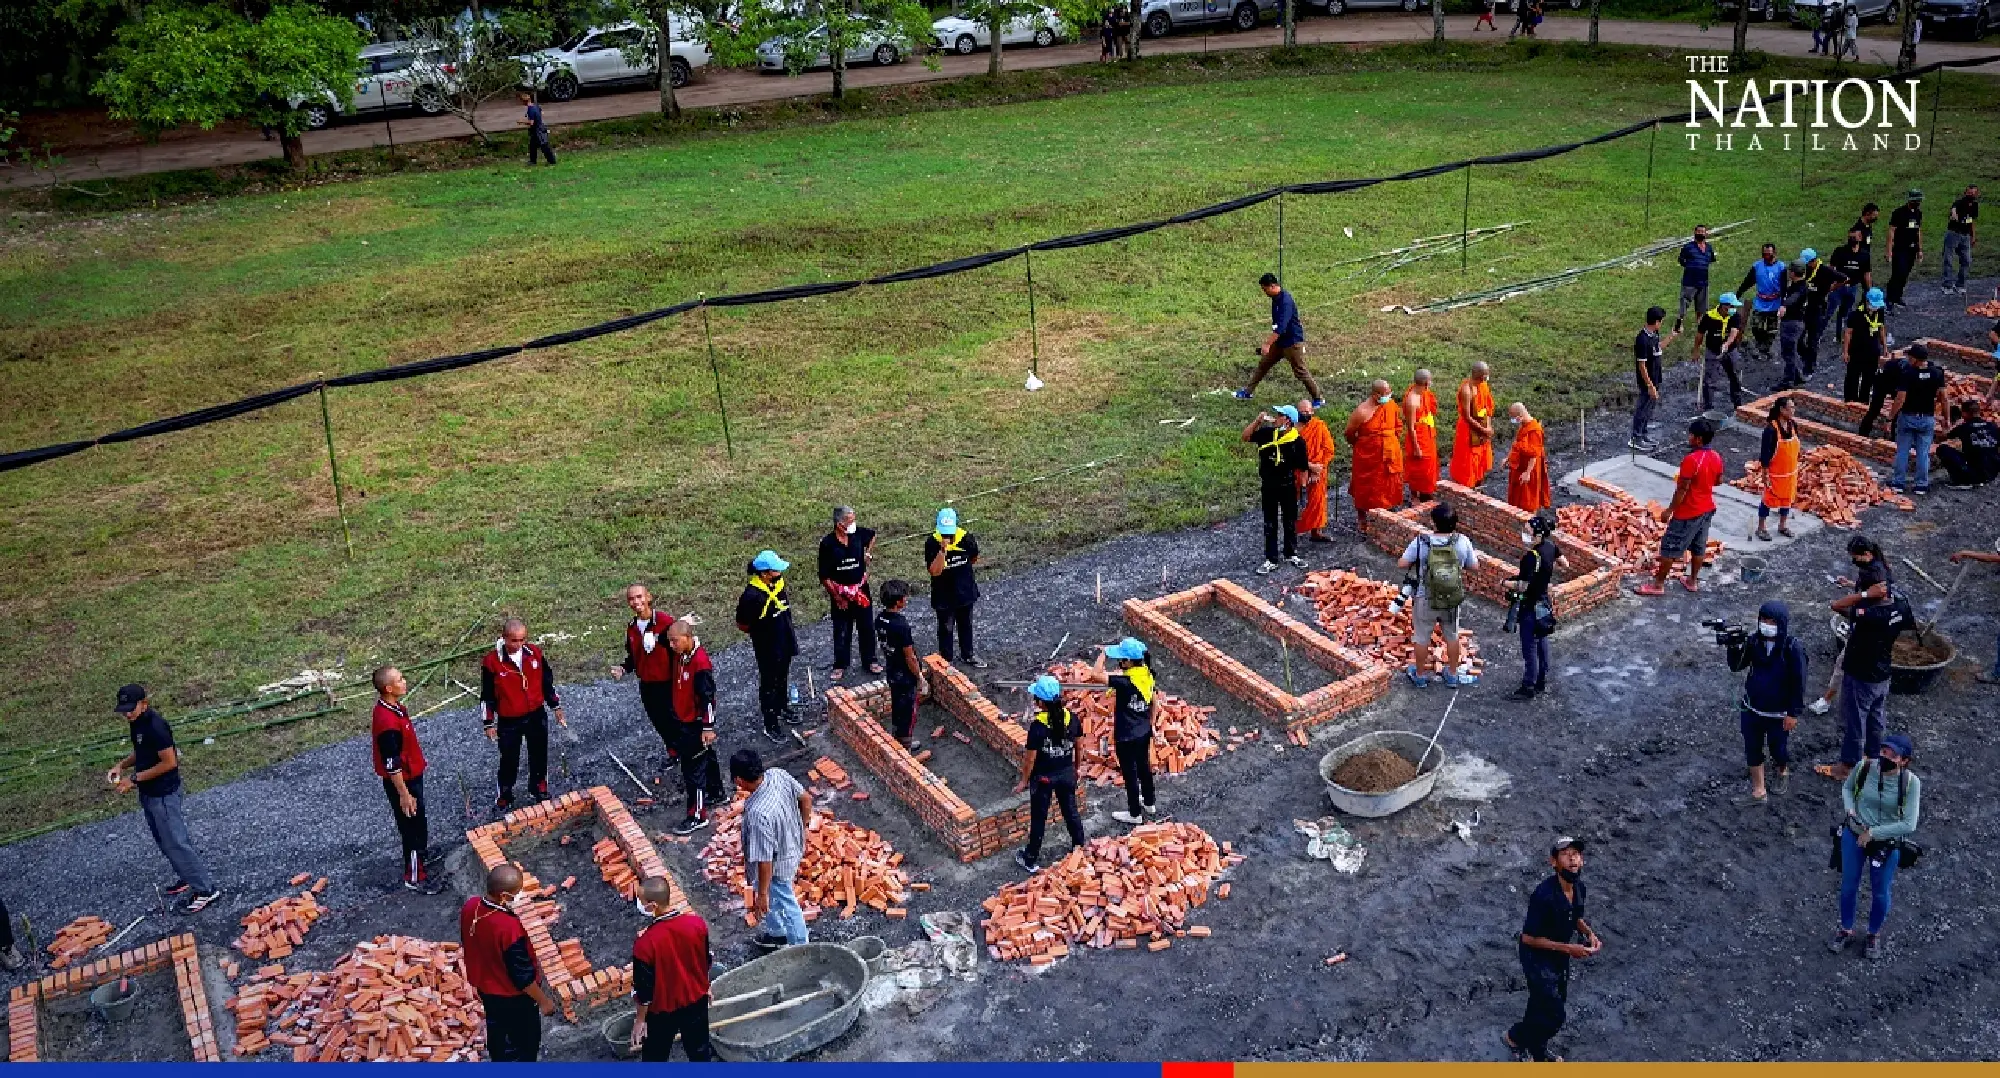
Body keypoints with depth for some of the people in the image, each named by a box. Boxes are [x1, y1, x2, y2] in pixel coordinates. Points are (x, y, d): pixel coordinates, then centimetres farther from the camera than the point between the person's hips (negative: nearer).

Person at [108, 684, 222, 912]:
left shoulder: (155, 727, -26)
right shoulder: (136, 723, 3)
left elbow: (169, 763, -25)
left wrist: (134, 778, -21)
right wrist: (121, 765, 1)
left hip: (163, 794, -10)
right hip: (149, 792, 10)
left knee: (175, 842, -5)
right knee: (165, 841, 21)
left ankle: (206, 890, 1)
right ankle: (187, 878, 37)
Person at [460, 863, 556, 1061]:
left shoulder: (470, 907, -18)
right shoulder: (509, 927, -39)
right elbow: (523, 975, -28)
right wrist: (543, 1000, -12)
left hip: (485, 987, 7)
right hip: (513, 996, -7)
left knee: (497, 1032, 31)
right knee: (526, 1040, 19)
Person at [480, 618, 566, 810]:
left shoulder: (535, 653, -8)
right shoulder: (491, 661, -17)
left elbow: (547, 682, 6)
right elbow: (487, 695, -8)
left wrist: (556, 707, 11)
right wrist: (488, 724, -5)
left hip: (537, 716, 3)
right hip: (508, 721, -3)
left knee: (539, 756, 16)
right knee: (509, 761, 9)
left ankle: (539, 790, 37)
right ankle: (504, 797, 28)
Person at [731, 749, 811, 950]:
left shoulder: (758, 814, -42)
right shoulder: (778, 774, -21)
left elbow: (764, 860, -32)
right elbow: (806, 798, -3)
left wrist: (762, 894, -18)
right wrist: (803, 827, 14)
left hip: (777, 865, -7)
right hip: (792, 846, 8)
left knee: (786, 906, 19)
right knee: (775, 897, 33)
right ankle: (776, 931, 59)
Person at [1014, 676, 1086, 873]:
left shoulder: (1037, 726, -27)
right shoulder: (1072, 719, -12)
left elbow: (1030, 758, -19)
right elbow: (1078, 747, 2)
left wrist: (1024, 781, -5)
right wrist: (1076, 768, 19)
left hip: (1043, 777, -4)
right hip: (1067, 773, 4)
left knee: (1038, 818, 12)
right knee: (1071, 811, 24)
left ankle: (1031, 860, 26)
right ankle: (1079, 847, 41)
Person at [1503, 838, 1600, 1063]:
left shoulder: (1578, 887, -8)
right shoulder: (1544, 895, -32)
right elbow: (1529, 938, -25)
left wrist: (1589, 933, -7)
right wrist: (1568, 948, -25)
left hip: (1560, 958, 8)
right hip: (1538, 959, -7)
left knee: (1543, 1008, 23)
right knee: (1553, 1016, -1)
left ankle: (1537, 1052, 45)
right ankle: (1514, 1037, 24)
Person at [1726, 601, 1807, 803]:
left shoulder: (1793, 648, -20)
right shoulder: (1754, 641, -8)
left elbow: (1798, 683, -14)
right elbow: (1736, 666, -5)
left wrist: (1794, 713, -13)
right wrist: (1735, 647, -24)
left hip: (1779, 713, -3)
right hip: (1752, 709, 3)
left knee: (1779, 750, 16)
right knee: (1752, 748, 11)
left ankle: (1781, 771, 49)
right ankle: (1758, 786, 29)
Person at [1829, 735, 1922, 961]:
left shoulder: (1910, 782, -23)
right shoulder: (1865, 768, -17)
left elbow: (1909, 825, -24)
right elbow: (1847, 787, 5)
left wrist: (1872, 833, -21)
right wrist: (1850, 810, -13)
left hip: (1887, 844, -2)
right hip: (1853, 836, 2)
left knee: (1880, 892, 17)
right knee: (1849, 885, 18)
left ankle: (1874, 934, 43)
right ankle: (1846, 930, 41)